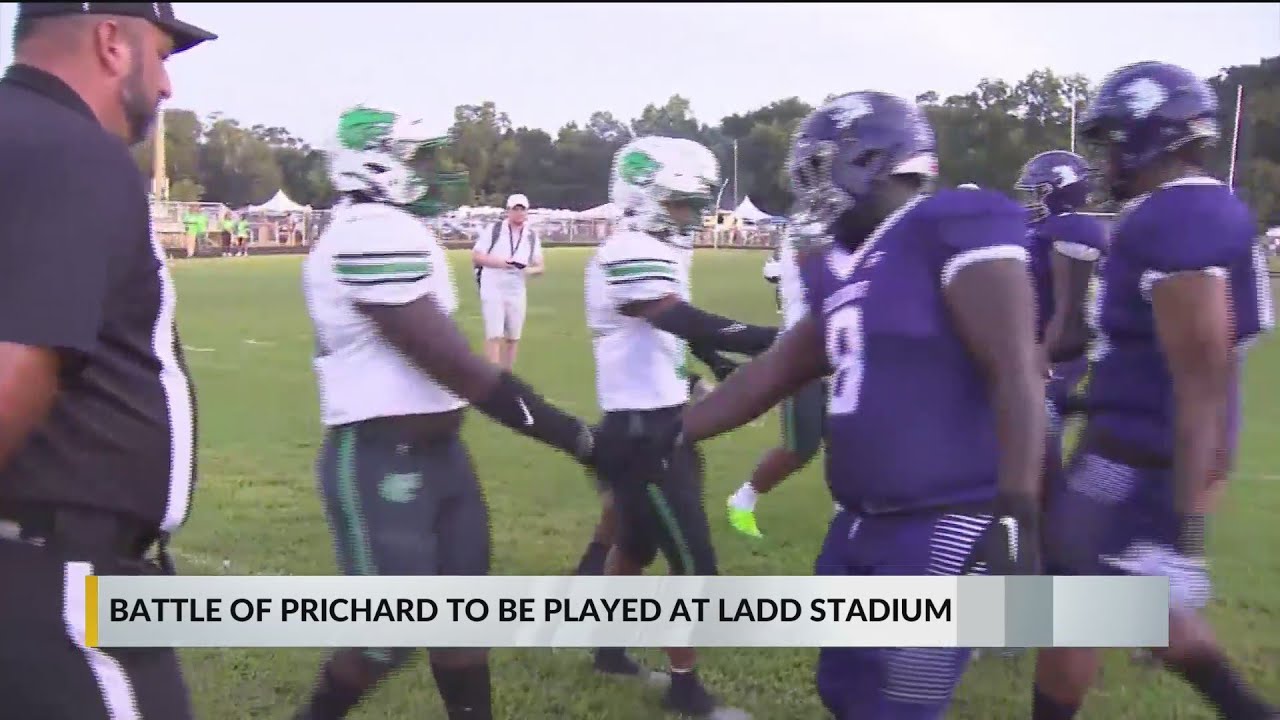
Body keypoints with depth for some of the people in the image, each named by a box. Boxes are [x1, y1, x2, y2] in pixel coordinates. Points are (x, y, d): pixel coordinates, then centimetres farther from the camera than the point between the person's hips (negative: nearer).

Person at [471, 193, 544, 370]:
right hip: (493, 290, -4)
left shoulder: (532, 236, 6)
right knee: (494, 336, -10)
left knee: (513, 338, 10)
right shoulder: (494, 231, -5)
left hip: (517, 292, 4)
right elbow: (475, 257, -5)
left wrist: (530, 270, -16)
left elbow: (539, 267, 8)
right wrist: (498, 263, -19)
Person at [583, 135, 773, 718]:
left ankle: (609, 648, 38)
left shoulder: (655, 252, 13)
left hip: (657, 423, 10)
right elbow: (693, 327, -29)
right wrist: (783, 342, -31)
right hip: (643, 430, -10)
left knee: (635, 544, 21)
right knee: (694, 564, -2)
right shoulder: (631, 255, -20)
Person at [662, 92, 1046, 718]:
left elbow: (1015, 374, -18)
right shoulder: (842, 271, 13)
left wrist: (1014, 517, -22)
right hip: (864, 524, 9)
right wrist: (673, 436, 22)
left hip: (945, 526, -9)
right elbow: (772, 374, 19)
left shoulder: (954, 232, -13)